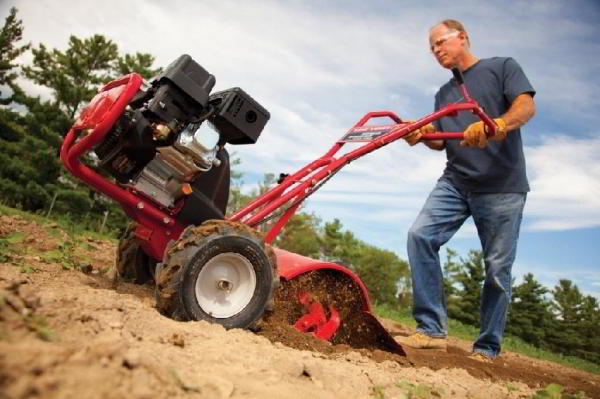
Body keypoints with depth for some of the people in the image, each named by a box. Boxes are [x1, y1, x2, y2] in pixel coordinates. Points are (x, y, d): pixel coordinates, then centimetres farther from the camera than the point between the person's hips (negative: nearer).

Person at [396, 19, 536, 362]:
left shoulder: (503, 67, 9)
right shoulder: (443, 94, 23)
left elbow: (526, 106, -9)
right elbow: (442, 141, 17)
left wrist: (496, 125, -31)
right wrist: (422, 136, -7)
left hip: (502, 186, -4)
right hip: (455, 183, 4)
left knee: (498, 269, -5)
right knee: (421, 234, -18)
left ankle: (487, 349, 8)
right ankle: (432, 329, -14)